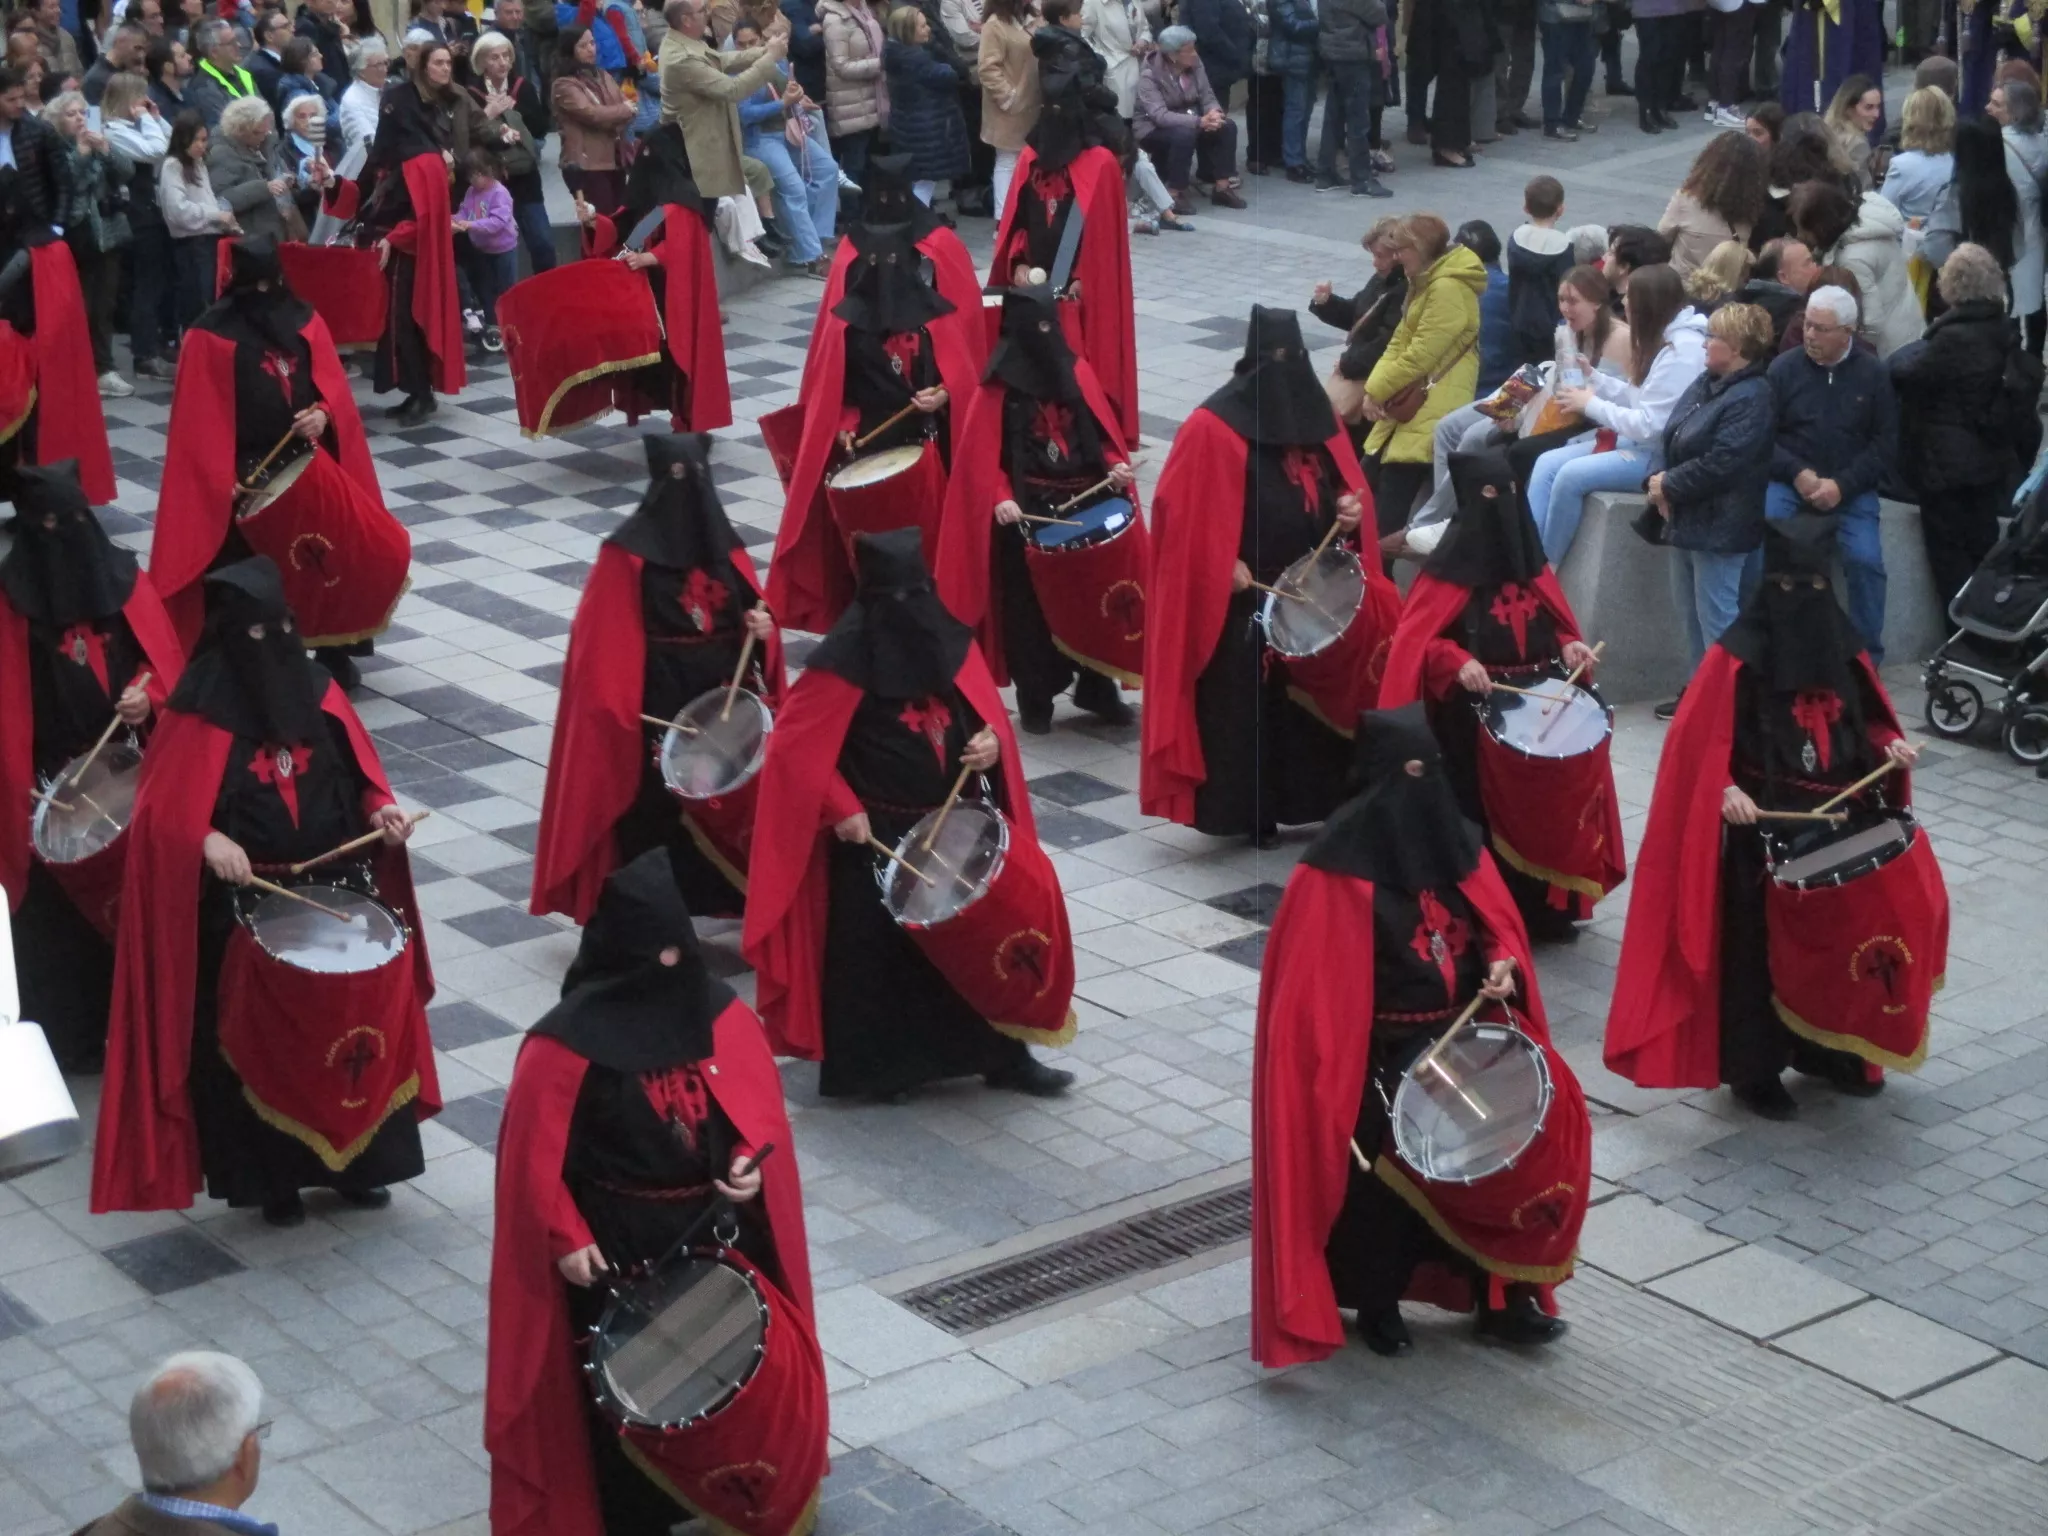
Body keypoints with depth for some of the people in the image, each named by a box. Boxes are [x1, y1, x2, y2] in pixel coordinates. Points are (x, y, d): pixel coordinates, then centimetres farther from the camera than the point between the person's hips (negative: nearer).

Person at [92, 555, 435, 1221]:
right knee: (263, 1039, 1)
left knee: (359, 1014, 4)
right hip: (245, 904, -4)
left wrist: (380, 810, -8)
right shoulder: (202, 711, -11)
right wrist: (208, 840, -31)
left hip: (335, 887, 4)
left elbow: (357, 773, 12)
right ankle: (271, 1175, 16)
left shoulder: (315, 690, 2)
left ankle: (357, 1159, 21)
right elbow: (162, 813, -12)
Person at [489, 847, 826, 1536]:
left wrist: (751, 1165, -10)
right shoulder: (568, 1041, -16)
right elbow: (536, 1154, -11)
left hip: (715, 1232, 4)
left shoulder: (722, 1015, -2)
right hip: (618, 1245, -4)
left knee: (766, 1374, 7)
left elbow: (763, 1109, 7)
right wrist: (565, 1238, -13)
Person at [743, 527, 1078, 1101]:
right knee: (880, 953, 5)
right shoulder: (845, 660, -19)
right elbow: (794, 746, -14)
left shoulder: (951, 642, -2)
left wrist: (992, 743, -11)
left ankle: (1004, 1052, 22)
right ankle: (874, 1067, 22)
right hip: (878, 838, -5)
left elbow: (989, 716, 10)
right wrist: (842, 809, -16)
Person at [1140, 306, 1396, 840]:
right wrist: (1223, 565, -17)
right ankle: (1247, 811, 7)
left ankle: (1322, 800, 20)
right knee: (1246, 705, -2)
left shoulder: (1319, 416, 8)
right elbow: (1181, 508, -12)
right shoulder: (1215, 427, -12)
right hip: (1244, 600, -6)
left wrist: (1350, 510, -4)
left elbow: (1348, 486, 18)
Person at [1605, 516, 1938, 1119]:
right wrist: (1727, 790, -27)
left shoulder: (1843, 649, 5)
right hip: (1763, 828, -5)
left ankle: (1826, 1049, 29)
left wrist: (1889, 746, -4)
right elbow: (1705, 743, -11)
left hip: (1839, 823, 5)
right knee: (1759, 946, 0)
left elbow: (1868, 723, 16)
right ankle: (1754, 1072, 10)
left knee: (1838, 936, 12)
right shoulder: (1738, 655, -11)